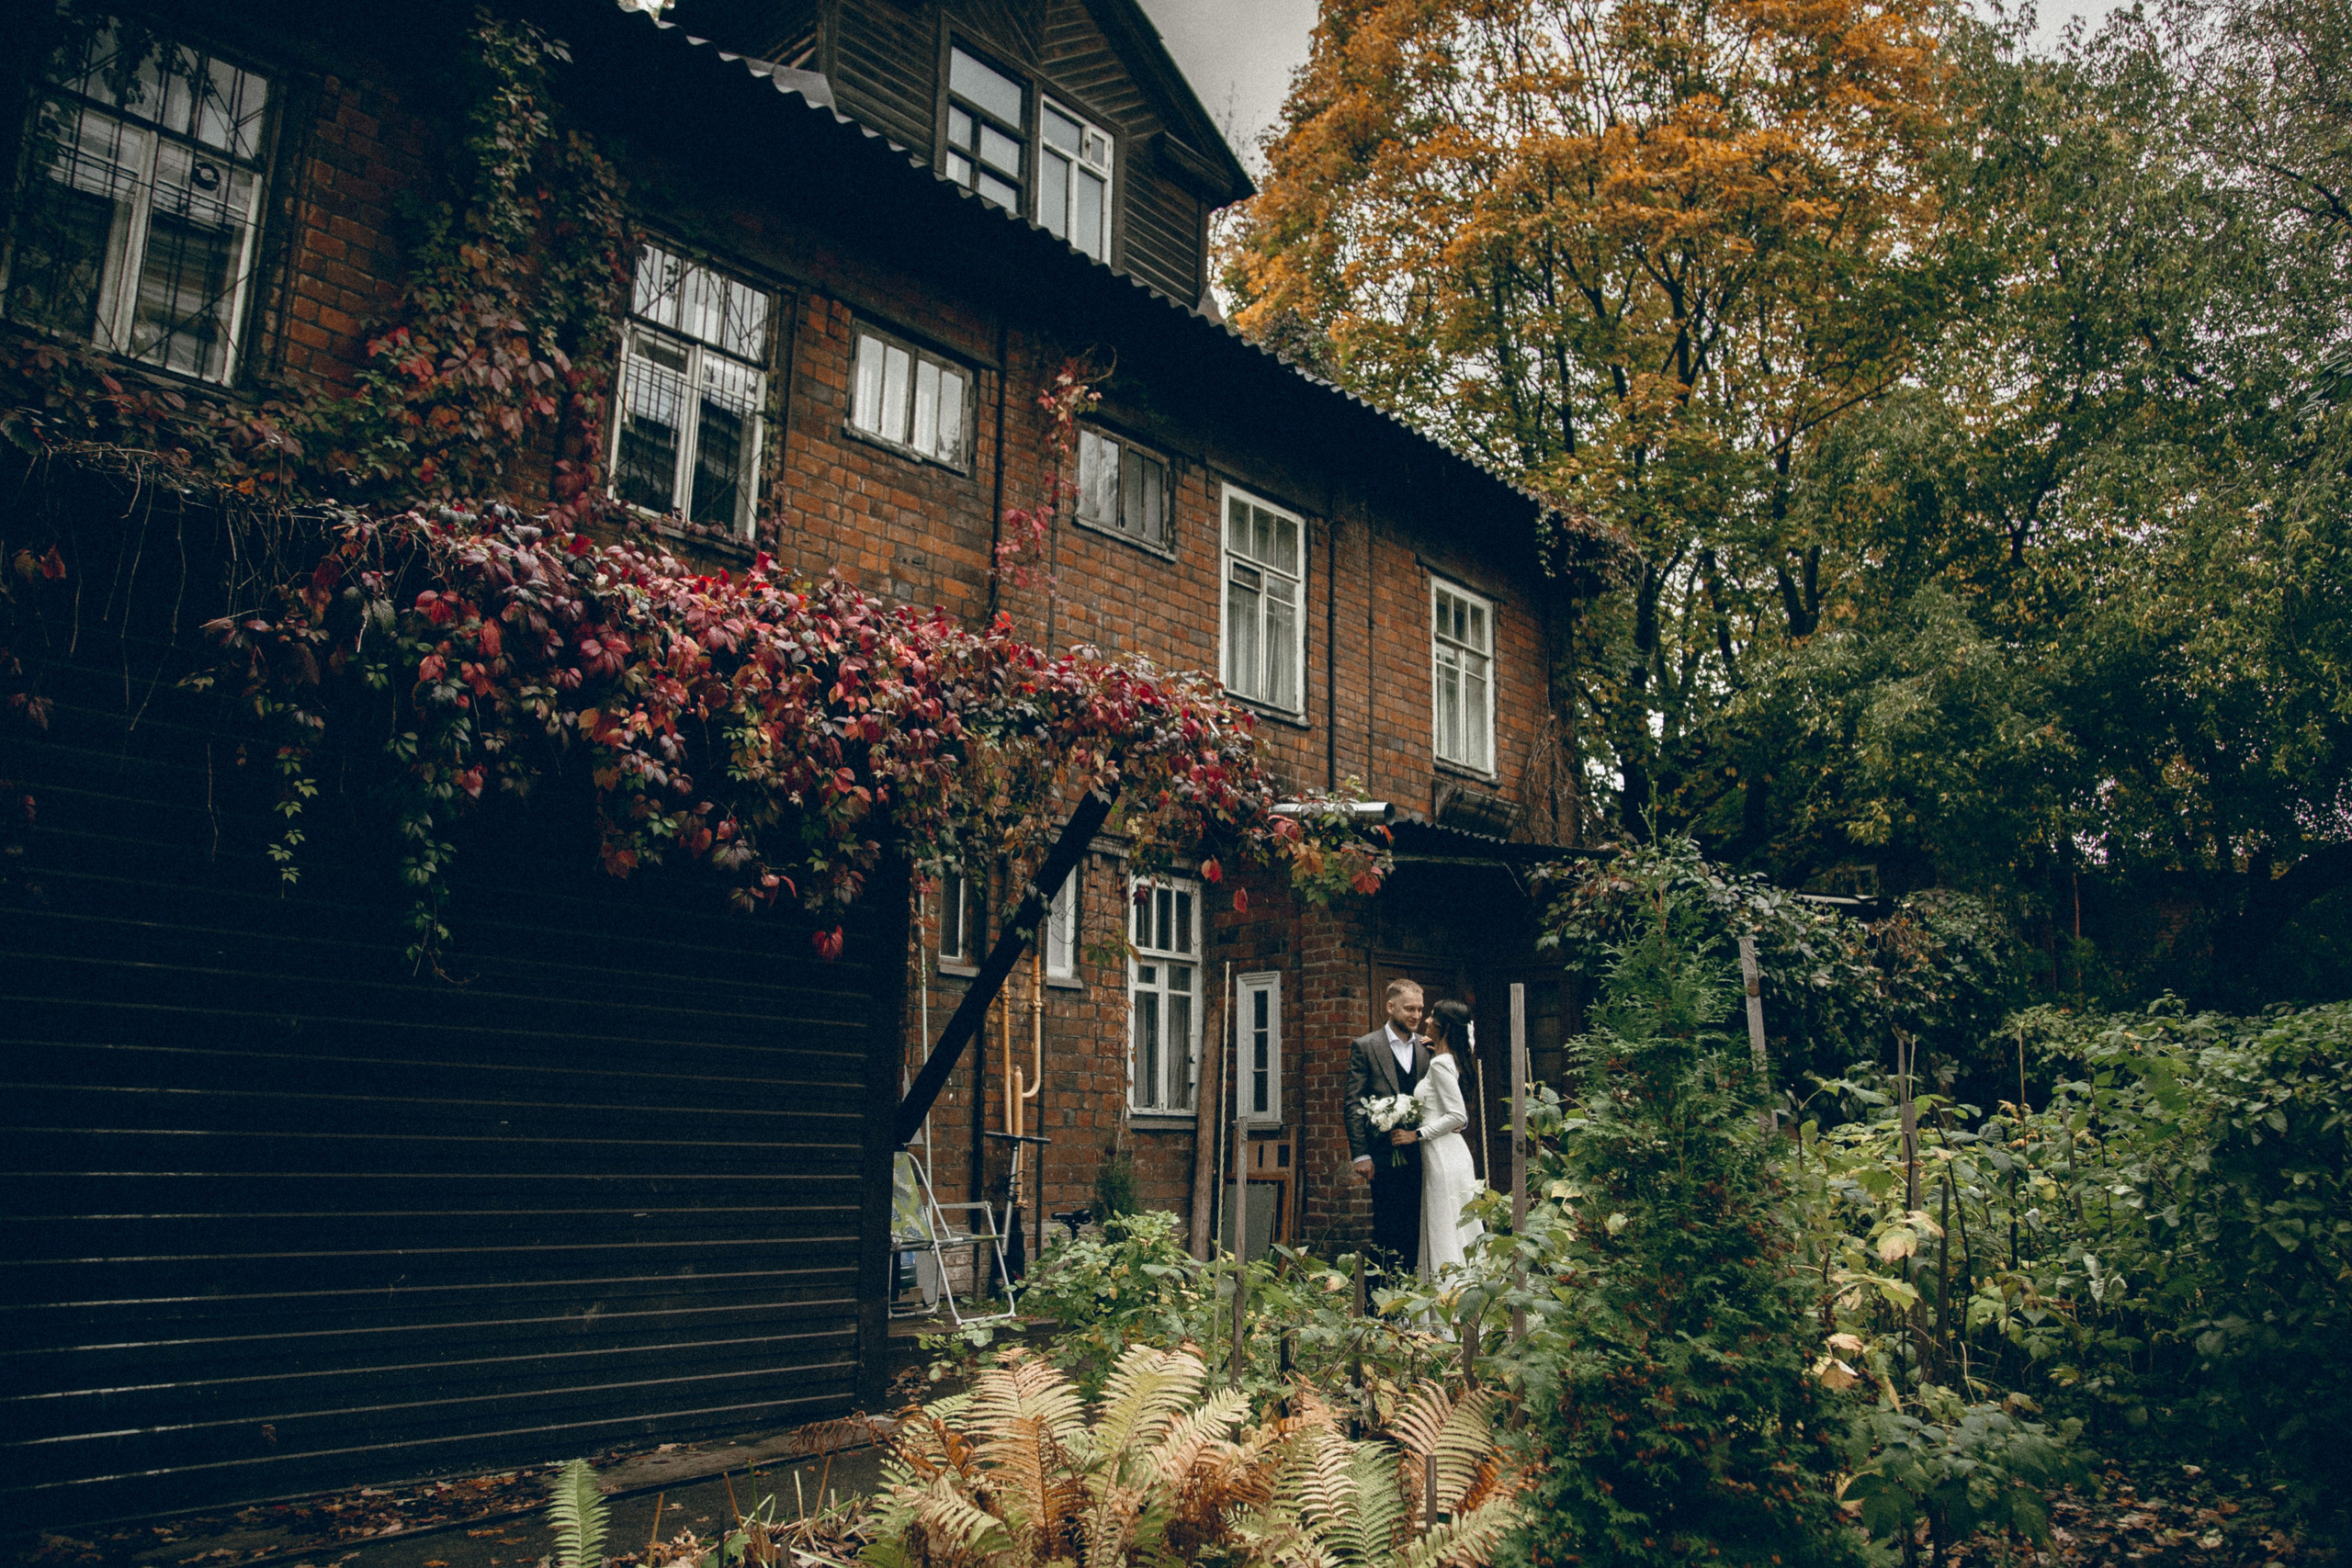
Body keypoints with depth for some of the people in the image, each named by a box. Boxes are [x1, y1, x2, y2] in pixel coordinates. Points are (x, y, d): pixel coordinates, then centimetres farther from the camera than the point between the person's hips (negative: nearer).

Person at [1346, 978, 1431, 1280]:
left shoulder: (1427, 1048, 10)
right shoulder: (1365, 1047, 0)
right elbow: (1354, 1105, -3)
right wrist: (1360, 1154, -9)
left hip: (1421, 1151, 3)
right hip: (1385, 1155, -3)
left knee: (1416, 1230, 6)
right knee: (1386, 1231, 1)